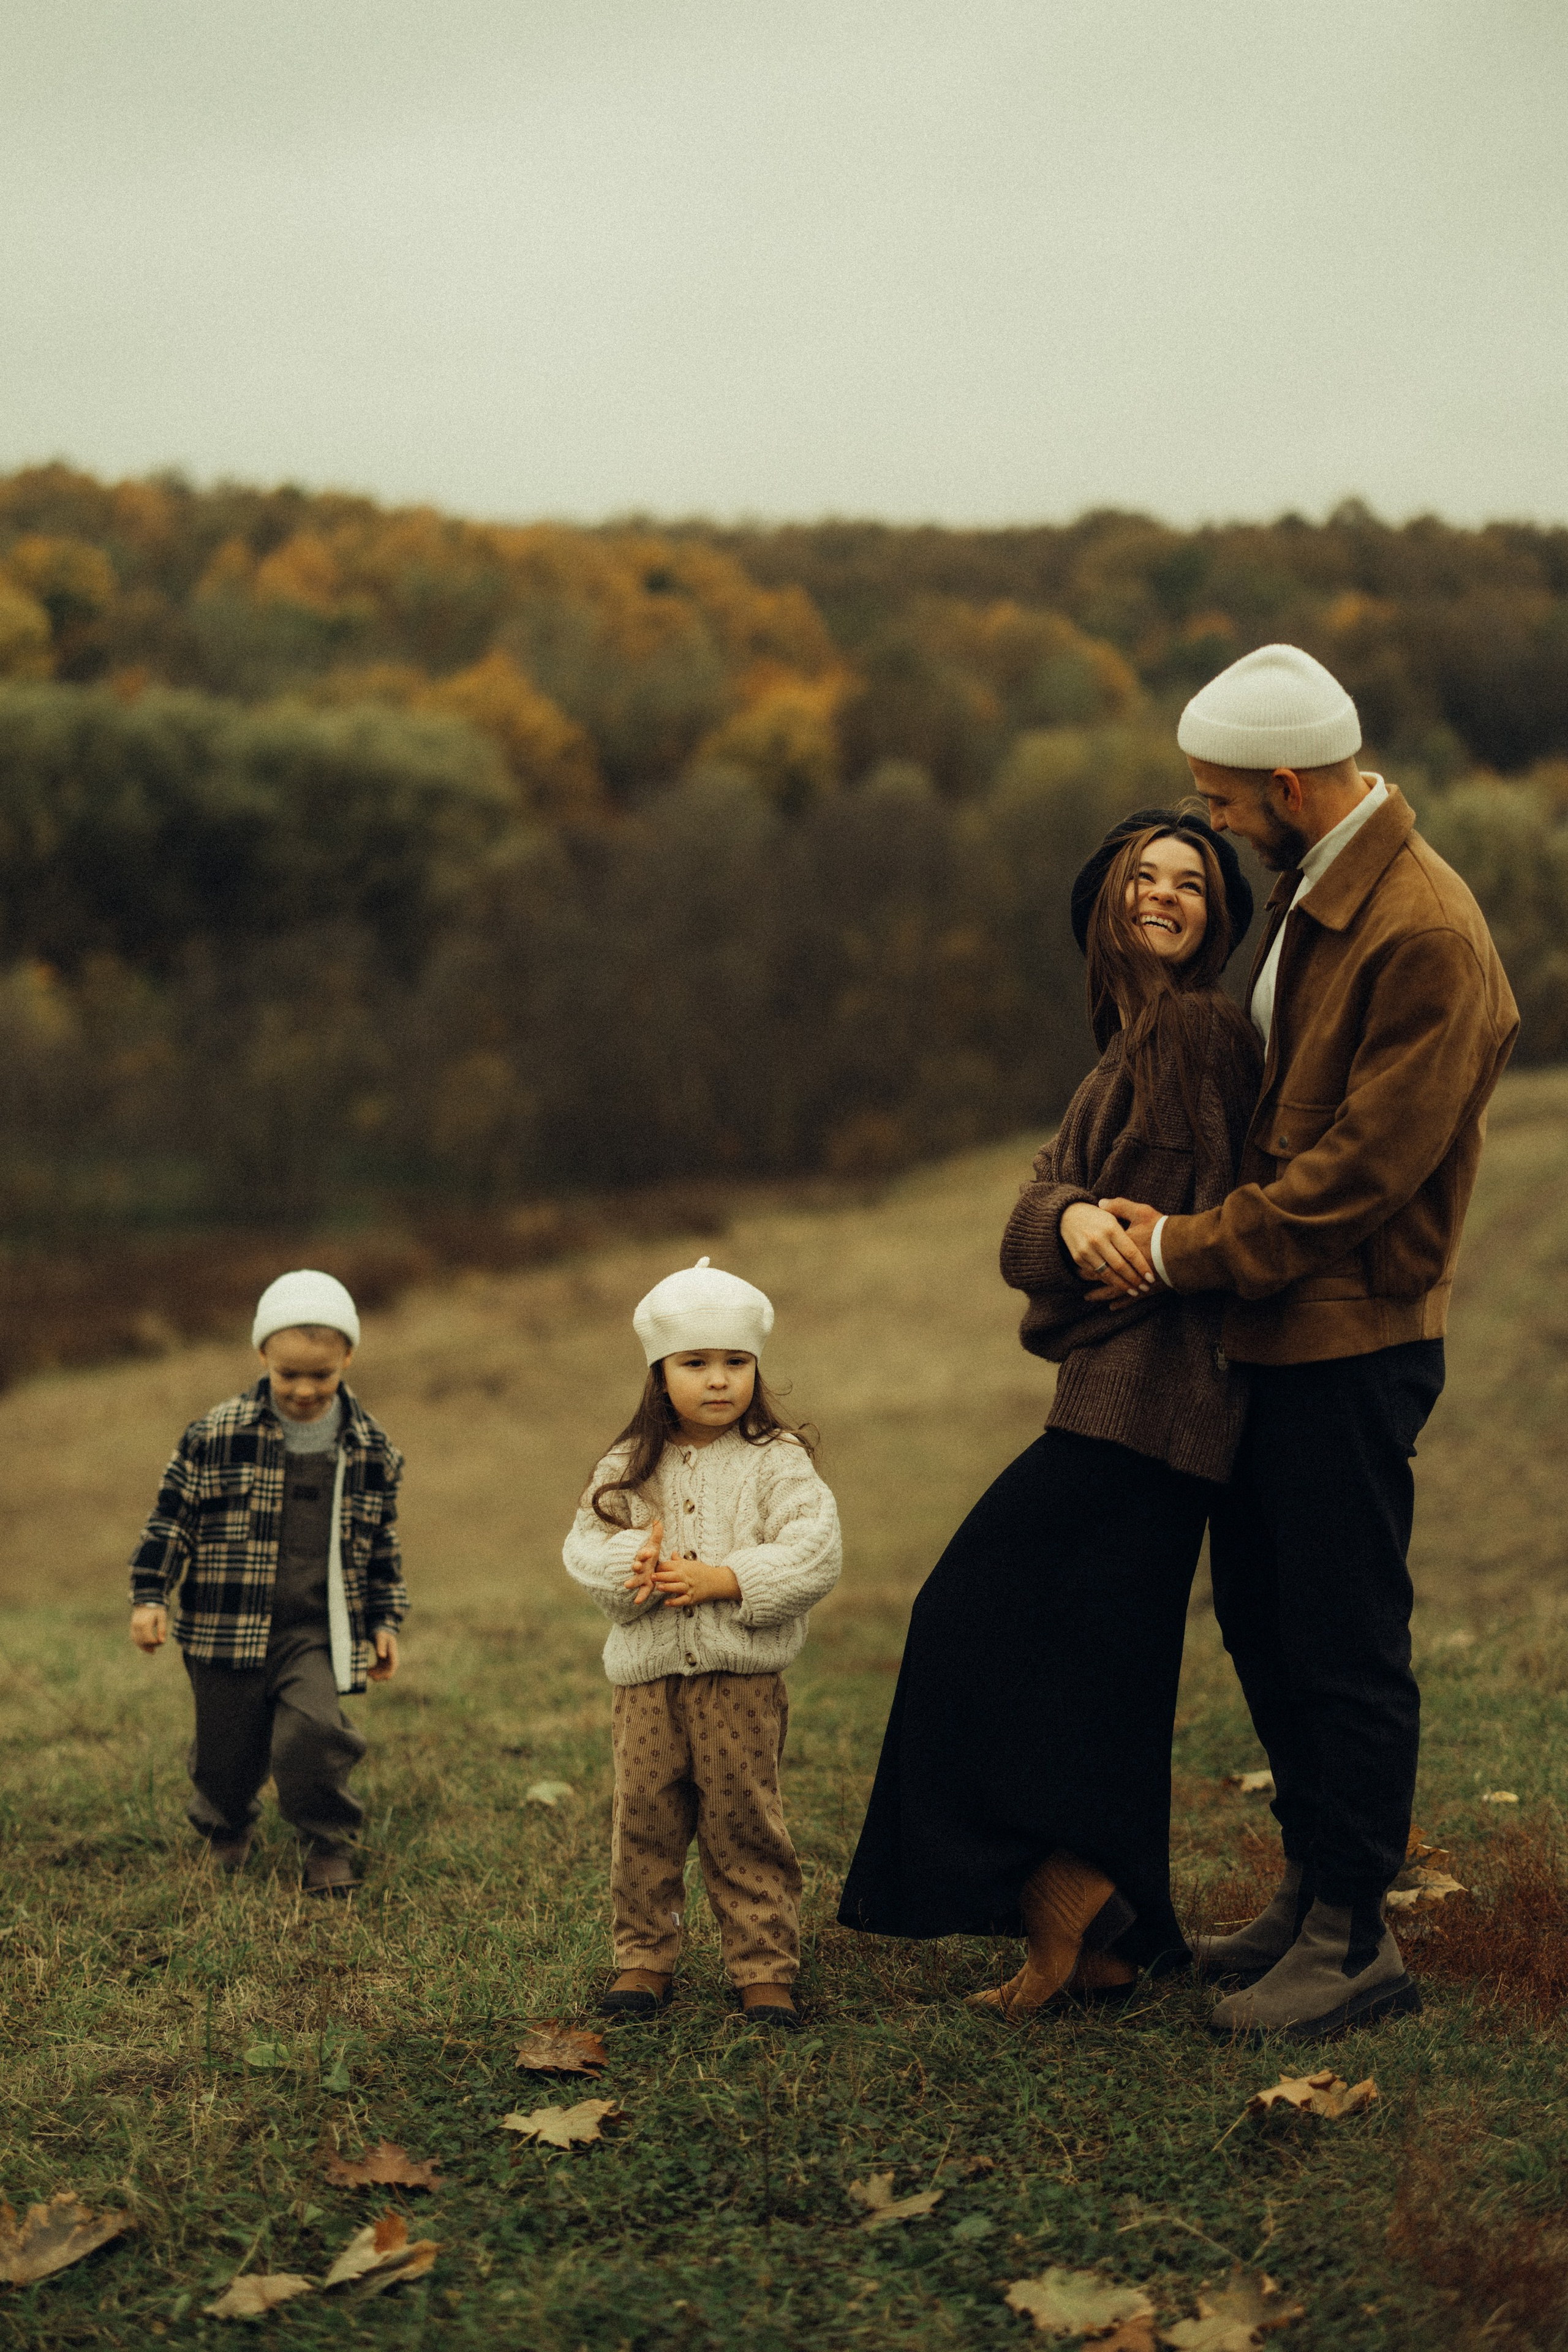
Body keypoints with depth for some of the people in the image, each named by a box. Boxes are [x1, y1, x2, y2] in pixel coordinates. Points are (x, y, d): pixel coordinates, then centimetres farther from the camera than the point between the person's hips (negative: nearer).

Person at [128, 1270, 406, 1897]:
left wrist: (384, 1622, 12)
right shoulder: (217, 1434, -5)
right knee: (227, 1748, 10)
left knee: (312, 1734, -19)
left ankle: (329, 1845, 4)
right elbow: (171, 1516, 1)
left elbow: (381, 1544, 13)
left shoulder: (370, 1449, 3)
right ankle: (226, 1830, 42)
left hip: (318, 1631, 0)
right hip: (227, 1629, 0)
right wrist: (148, 1595, -5)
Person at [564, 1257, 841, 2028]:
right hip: (646, 1679, 3)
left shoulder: (778, 1462, -3)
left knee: (744, 1826, 2)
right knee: (645, 1823, 7)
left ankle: (765, 1969, 12)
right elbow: (584, 1544, 5)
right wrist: (630, 1564, -17)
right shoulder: (629, 1467, 8)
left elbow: (814, 1558, -11)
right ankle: (644, 1959, 21)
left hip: (742, 1679, -3)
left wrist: (722, 1579, -18)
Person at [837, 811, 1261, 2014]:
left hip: (1144, 1392, -10)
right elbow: (1032, 1213, 5)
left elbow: (1201, 1226, -12)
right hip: (1125, 1389, 10)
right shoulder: (1132, 1044, 19)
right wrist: (1070, 1219, -15)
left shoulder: (1196, 1026, -10)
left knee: (981, 1617, -7)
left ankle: (1059, 1890, -1)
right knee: (1099, 1662, 12)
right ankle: (1111, 1939, 18)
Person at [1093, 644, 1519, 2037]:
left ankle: (1356, 1944, 15)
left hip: (1352, 1343, -10)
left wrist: (1190, 1249, -15)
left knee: (1346, 1648, 1)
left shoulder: (1423, 933, -20)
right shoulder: (1308, 894, 10)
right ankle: (1312, 1892, 33)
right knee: (1260, 1619, 18)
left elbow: (1363, 1165, -22)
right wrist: (1185, 1217, 3)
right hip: (1274, 1324, 10)